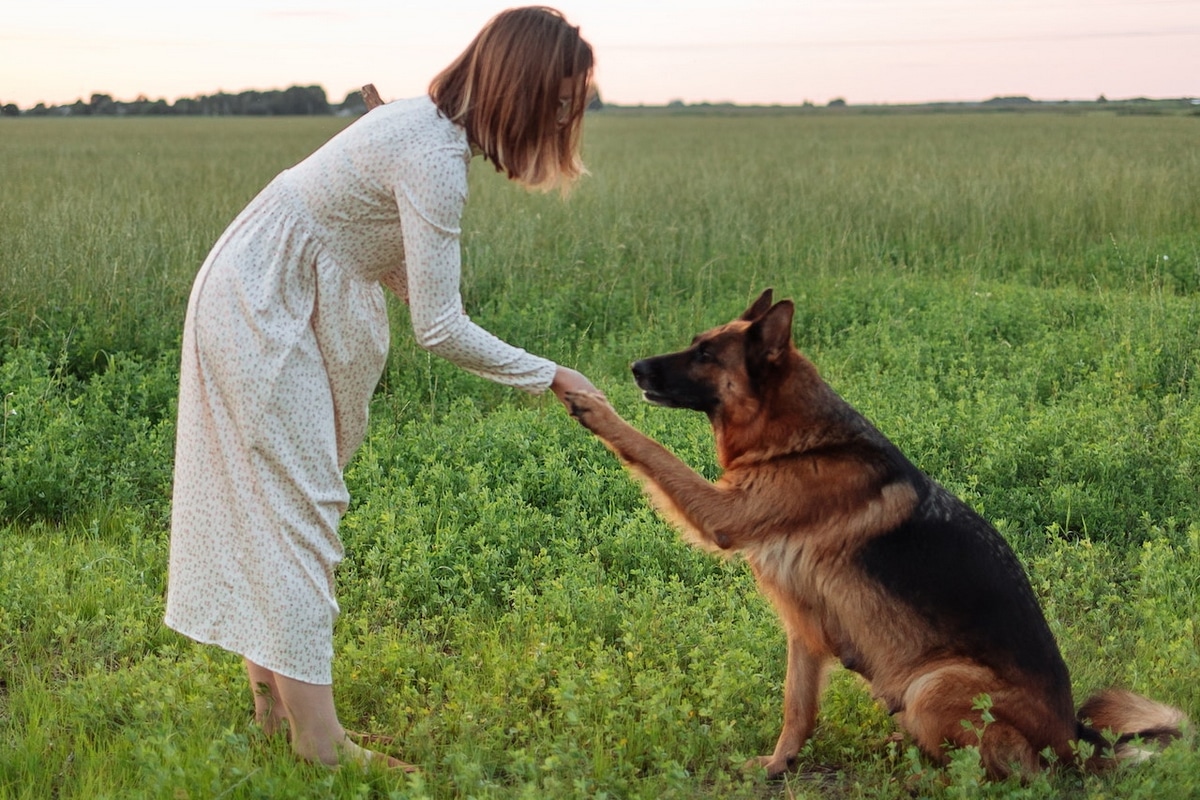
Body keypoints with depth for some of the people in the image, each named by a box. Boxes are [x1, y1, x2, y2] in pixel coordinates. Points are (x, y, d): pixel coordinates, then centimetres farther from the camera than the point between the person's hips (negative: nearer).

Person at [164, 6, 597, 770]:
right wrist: (549, 376, -15)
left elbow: (394, 263, 9)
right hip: (259, 313, -10)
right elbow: (440, 328, -26)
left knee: (280, 502, 14)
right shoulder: (435, 158, -26)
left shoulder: (430, 125, 3)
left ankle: (274, 698, 25)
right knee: (299, 510, -8)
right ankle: (319, 748, -3)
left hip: (271, 305, 10)